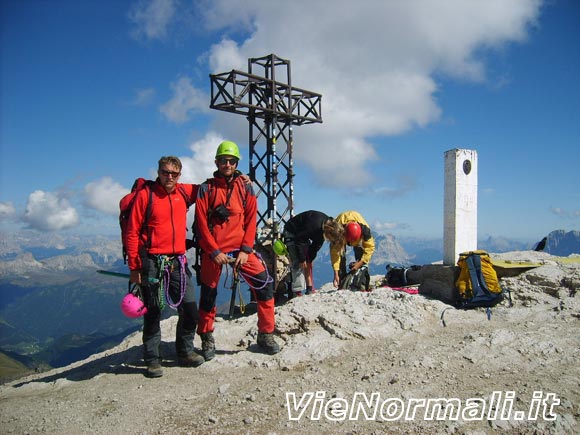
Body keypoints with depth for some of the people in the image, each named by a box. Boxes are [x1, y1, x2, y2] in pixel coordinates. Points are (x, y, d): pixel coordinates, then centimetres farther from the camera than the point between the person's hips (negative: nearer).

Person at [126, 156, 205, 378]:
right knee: (153, 311, 2)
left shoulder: (184, 192, 8)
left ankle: (185, 352, 23)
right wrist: (134, 267, -8)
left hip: (178, 261, 4)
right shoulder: (145, 195, -4)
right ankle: (153, 360, 15)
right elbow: (132, 232, -4)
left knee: (190, 309, 5)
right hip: (153, 262, -4)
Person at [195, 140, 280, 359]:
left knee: (265, 284, -8)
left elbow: (250, 220, 3)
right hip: (213, 251, -1)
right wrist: (214, 252, -10)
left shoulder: (245, 187, 6)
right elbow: (201, 224, -3)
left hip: (241, 248, 1)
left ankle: (266, 335, 4)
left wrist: (245, 250, -7)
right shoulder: (206, 189, 1)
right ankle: (207, 339, 26)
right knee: (208, 294, 7)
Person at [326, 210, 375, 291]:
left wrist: (360, 263, -34)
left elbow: (370, 247, -29)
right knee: (341, 255, -18)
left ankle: (364, 286, -11)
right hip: (341, 235, -1)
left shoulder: (365, 229, -42)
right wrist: (336, 274, -38)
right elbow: (334, 252, -37)